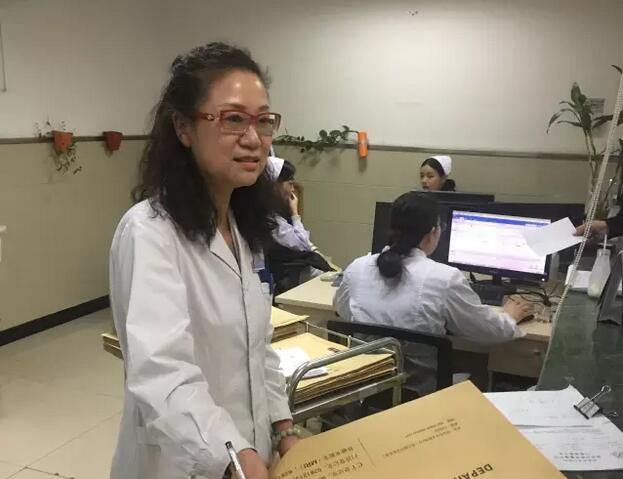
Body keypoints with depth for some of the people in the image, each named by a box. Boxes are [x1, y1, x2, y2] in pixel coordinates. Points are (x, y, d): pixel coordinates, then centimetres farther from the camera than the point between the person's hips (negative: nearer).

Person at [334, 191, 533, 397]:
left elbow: (341, 309, 16)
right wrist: (510, 316, 20)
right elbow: (491, 331, -2)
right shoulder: (444, 278, -17)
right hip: (418, 392, -4)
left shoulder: (357, 267, -6)